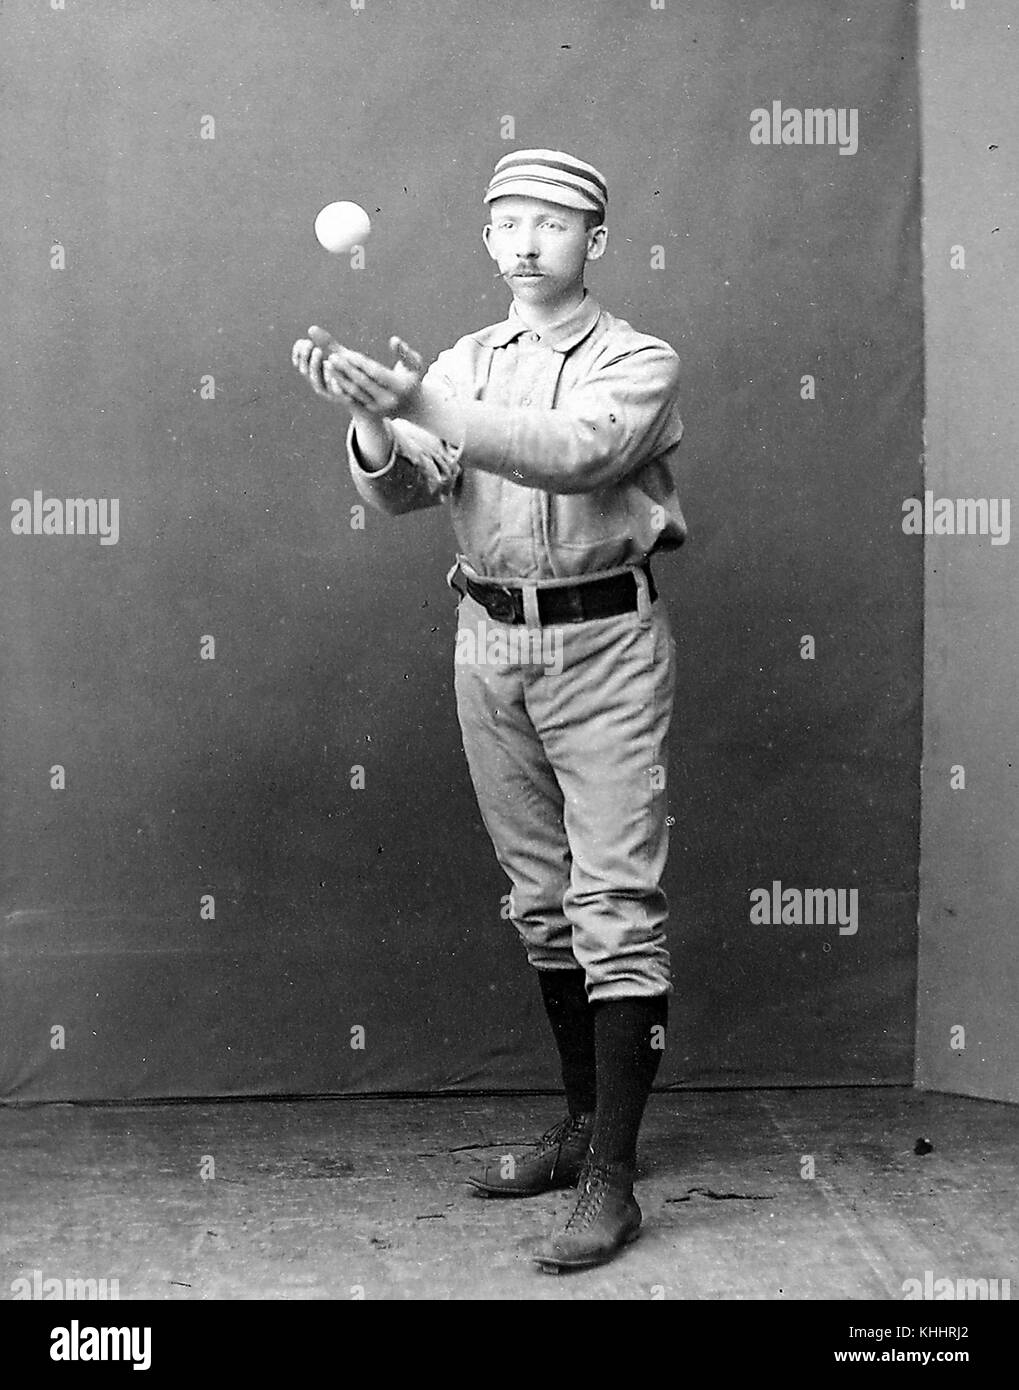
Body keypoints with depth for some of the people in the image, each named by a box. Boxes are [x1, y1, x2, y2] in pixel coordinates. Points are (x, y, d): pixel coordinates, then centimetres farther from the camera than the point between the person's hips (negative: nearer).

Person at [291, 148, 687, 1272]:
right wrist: (374, 420, -24)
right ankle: (583, 1124, 26)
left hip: (607, 645, -5)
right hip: (491, 642, 5)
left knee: (614, 907, -7)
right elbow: (402, 491, -2)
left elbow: (577, 452, -23)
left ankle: (610, 1179, -4)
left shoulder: (639, 362, -3)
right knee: (540, 902, 12)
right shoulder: (463, 363, 12)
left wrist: (427, 407, -33)